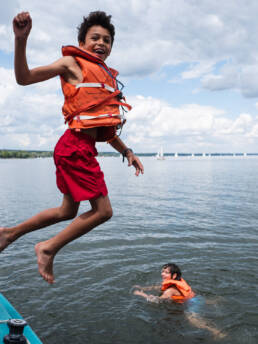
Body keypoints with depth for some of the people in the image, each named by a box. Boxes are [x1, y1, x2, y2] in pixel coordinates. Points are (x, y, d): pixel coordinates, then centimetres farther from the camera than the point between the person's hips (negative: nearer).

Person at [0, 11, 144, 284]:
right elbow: (24, 78, -7)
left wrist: (126, 152, 20)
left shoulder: (107, 78, 22)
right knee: (102, 211, -7)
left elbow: (106, 127, 26)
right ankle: (48, 249, 8)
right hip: (76, 146, -9)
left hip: (83, 148, 9)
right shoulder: (72, 63, 1)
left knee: (68, 211, 18)